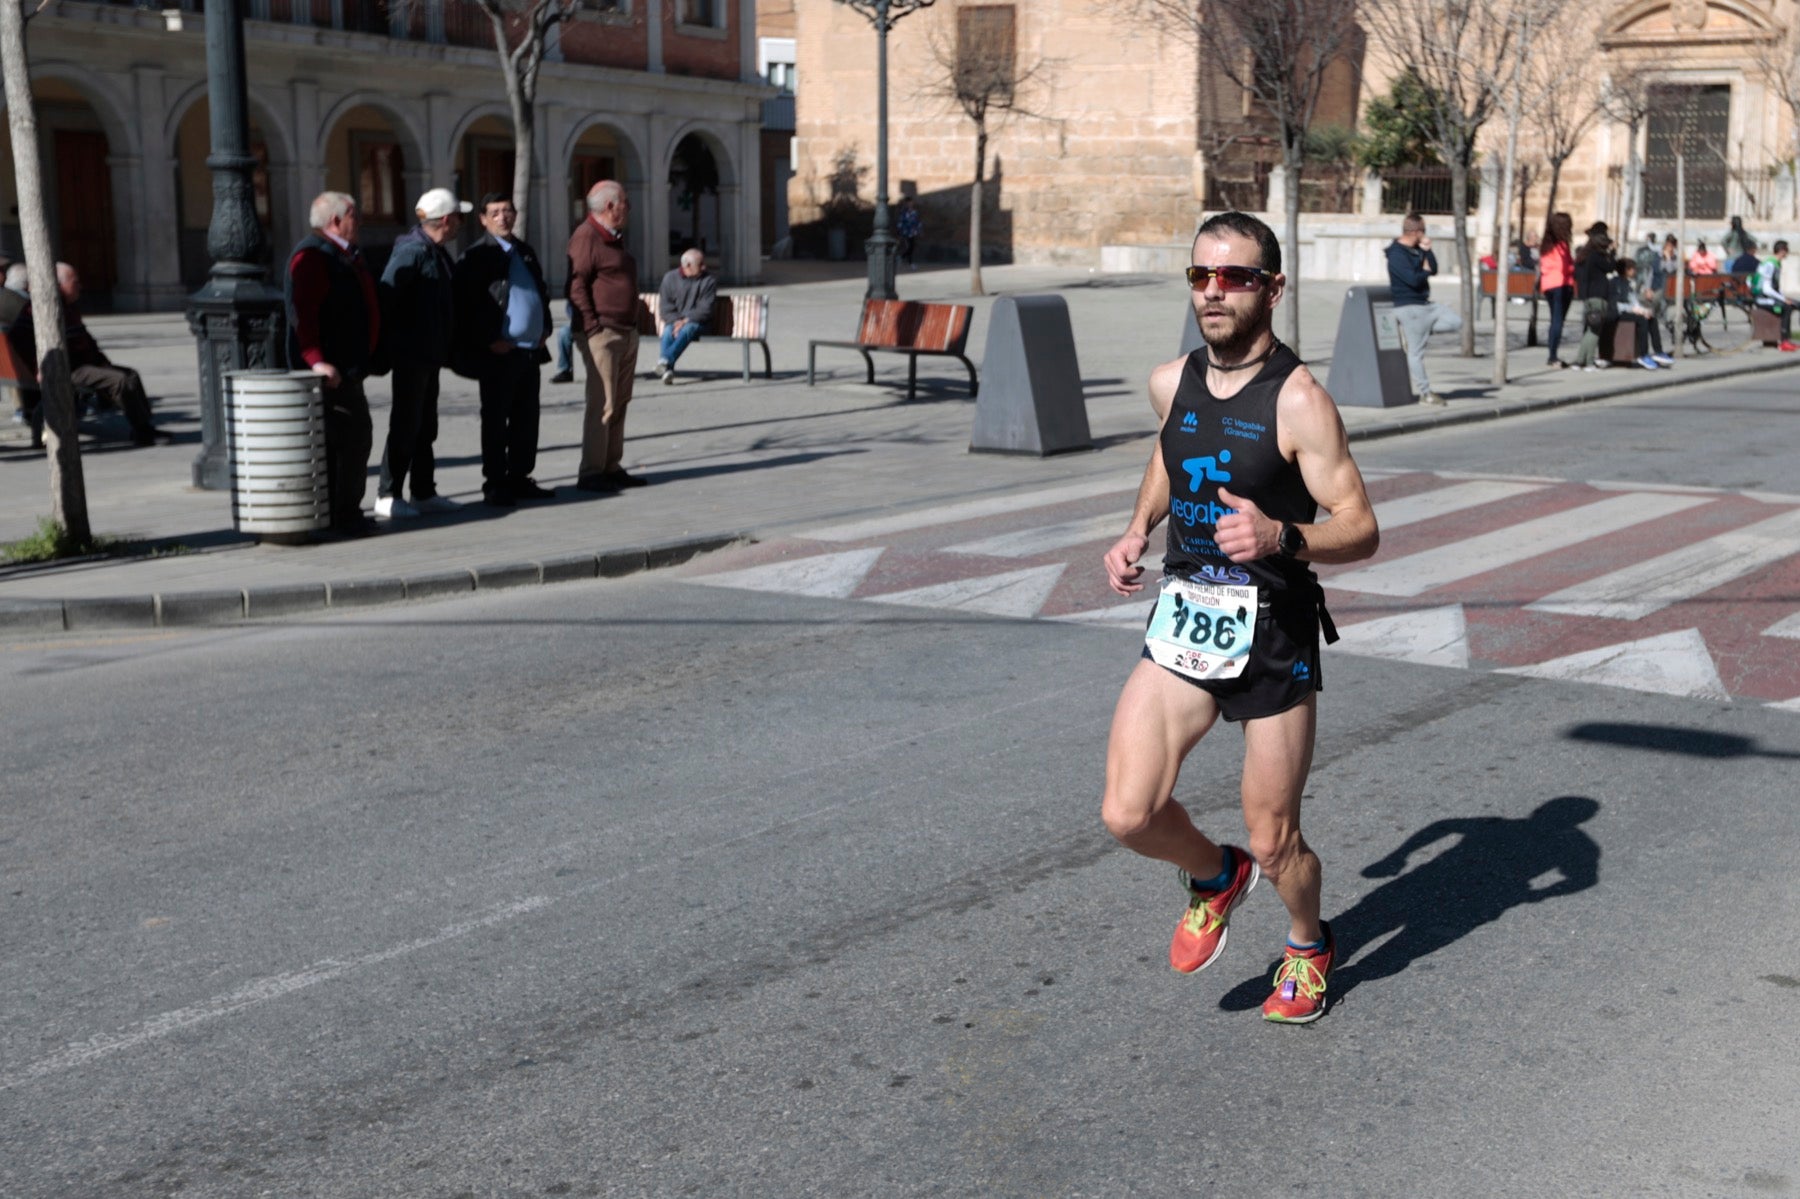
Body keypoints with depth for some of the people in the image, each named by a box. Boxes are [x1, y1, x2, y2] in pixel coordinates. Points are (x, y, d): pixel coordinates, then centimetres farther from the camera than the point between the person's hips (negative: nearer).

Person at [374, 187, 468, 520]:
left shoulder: (436, 252, 13)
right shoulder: (413, 251, -17)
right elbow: (386, 295, -23)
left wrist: (444, 345, 16)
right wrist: (392, 338, -18)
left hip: (430, 354, 10)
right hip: (411, 354, -10)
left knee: (425, 427, 15)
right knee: (405, 425, -5)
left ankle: (424, 492, 23)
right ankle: (387, 496, 0)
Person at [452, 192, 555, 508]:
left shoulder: (526, 251, 17)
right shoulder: (476, 256, -6)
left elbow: (542, 292, 25)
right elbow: (466, 305, -11)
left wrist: (545, 329, 12)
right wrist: (489, 341, -14)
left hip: (531, 349, 7)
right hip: (500, 353, -7)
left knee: (526, 420, 10)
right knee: (496, 421, 0)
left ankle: (519, 479, 19)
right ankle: (495, 484, 5)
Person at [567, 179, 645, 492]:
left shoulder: (616, 237, 18)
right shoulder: (586, 237, -12)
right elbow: (576, 287, -18)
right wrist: (593, 328, -20)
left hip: (627, 333, 10)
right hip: (602, 334, -10)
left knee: (619, 404, 11)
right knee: (602, 405, -9)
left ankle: (612, 468, 17)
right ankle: (590, 473, -5)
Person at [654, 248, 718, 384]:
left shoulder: (709, 281, 3)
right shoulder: (670, 278, 8)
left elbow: (705, 309, -6)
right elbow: (665, 307, 4)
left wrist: (686, 321, -19)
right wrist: (676, 321, -15)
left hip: (695, 322, -2)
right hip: (674, 321, 2)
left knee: (687, 330, -36)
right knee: (668, 332, -32)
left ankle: (665, 360, -55)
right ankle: (667, 368, -47)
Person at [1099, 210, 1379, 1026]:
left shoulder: (1297, 401, -14)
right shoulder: (1171, 384, 4)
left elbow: (1361, 530, -15)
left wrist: (1281, 538, -33)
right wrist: (1137, 530, 11)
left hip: (1272, 635, -4)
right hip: (1182, 624, 5)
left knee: (1274, 843, 6)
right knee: (1128, 815, -10)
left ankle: (1308, 946, 39)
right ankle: (1214, 877, 24)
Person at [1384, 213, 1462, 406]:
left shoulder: (1417, 250, 13)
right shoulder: (1397, 254, -16)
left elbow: (1434, 270, 9)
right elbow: (1413, 279, -24)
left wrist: (1427, 250, -4)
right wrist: (1425, 271, -4)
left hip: (1424, 303, 9)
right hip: (1409, 307, -9)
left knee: (1455, 321, 1)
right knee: (1416, 351, -5)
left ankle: (1421, 332, 4)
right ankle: (1424, 393, -1)